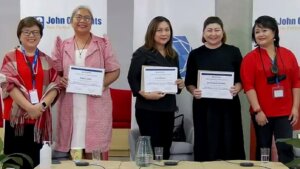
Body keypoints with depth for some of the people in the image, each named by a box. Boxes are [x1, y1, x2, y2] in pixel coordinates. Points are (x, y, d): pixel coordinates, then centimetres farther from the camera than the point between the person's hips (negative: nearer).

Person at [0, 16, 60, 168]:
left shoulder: (47, 60, 13)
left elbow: (55, 86, 4)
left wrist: (42, 105, -13)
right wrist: (29, 107, -18)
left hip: (41, 118, 3)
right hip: (17, 117, -2)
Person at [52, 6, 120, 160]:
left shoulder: (103, 44, 6)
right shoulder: (63, 45, 11)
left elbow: (114, 71, 4)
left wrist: (102, 84, -14)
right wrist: (60, 80, -10)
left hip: (96, 104, -2)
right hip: (70, 105, 2)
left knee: (97, 147, -2)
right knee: (75, 149, 2)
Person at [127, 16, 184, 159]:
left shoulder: (173, 55, 15)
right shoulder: (142, 53, -5)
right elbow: (132, 78, -12)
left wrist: (181, 84, 1)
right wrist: (145, 94, -25)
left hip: (168, 108, 6)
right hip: (148, 108, -6)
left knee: (165, 150, 9)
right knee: (151, 150, -4)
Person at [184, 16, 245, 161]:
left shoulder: (233, 52, 5)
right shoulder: (195, 54, 6)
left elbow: (242, 79, 7)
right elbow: (189, 82, 9)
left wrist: (237, 88, -13)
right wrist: (194, 91, -11)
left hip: (228, 106, 0)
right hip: (204, 107, 0)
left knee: (229, 145, 0)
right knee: (205, 145, 0)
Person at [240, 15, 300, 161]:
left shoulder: (288, 55, 5)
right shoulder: (250, 58, -3)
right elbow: (248, 86, -9)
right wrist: (257, 110, -14)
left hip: (285, 112, 2)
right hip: (262, 113, -1)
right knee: (263, 149, 9)